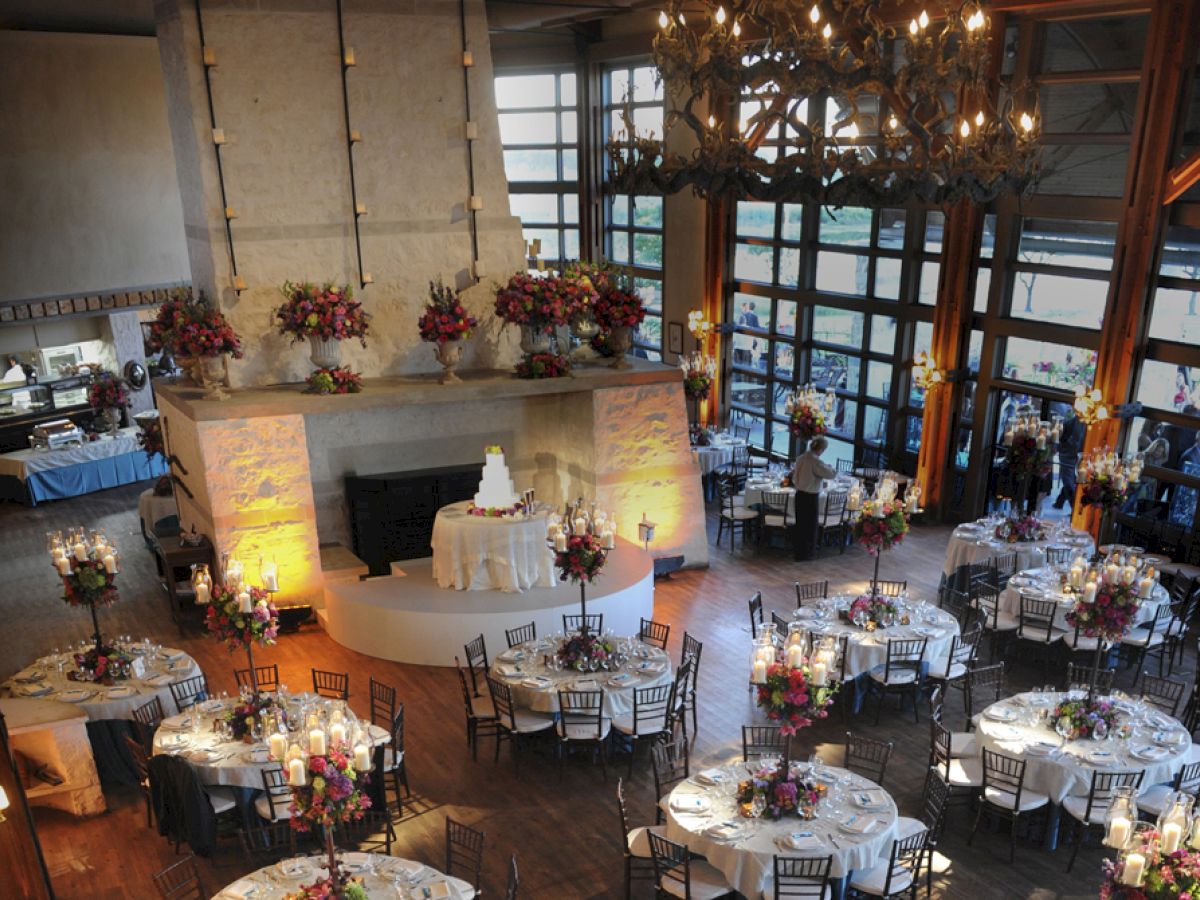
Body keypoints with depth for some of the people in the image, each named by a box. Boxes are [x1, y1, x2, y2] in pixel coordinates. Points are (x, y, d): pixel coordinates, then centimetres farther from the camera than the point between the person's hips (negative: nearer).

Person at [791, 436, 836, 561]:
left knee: (800, 522, 20)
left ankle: (797, 549, 34)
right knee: (810, 524, 8)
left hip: (799, 494, 7)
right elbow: (832, 474, -19)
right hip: (811, 497, -7)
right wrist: (828, 466, 0)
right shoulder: (816, 462, -23)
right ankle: (806, 553, 19)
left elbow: (794, 476, 11)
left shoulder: (800, 458, 0)